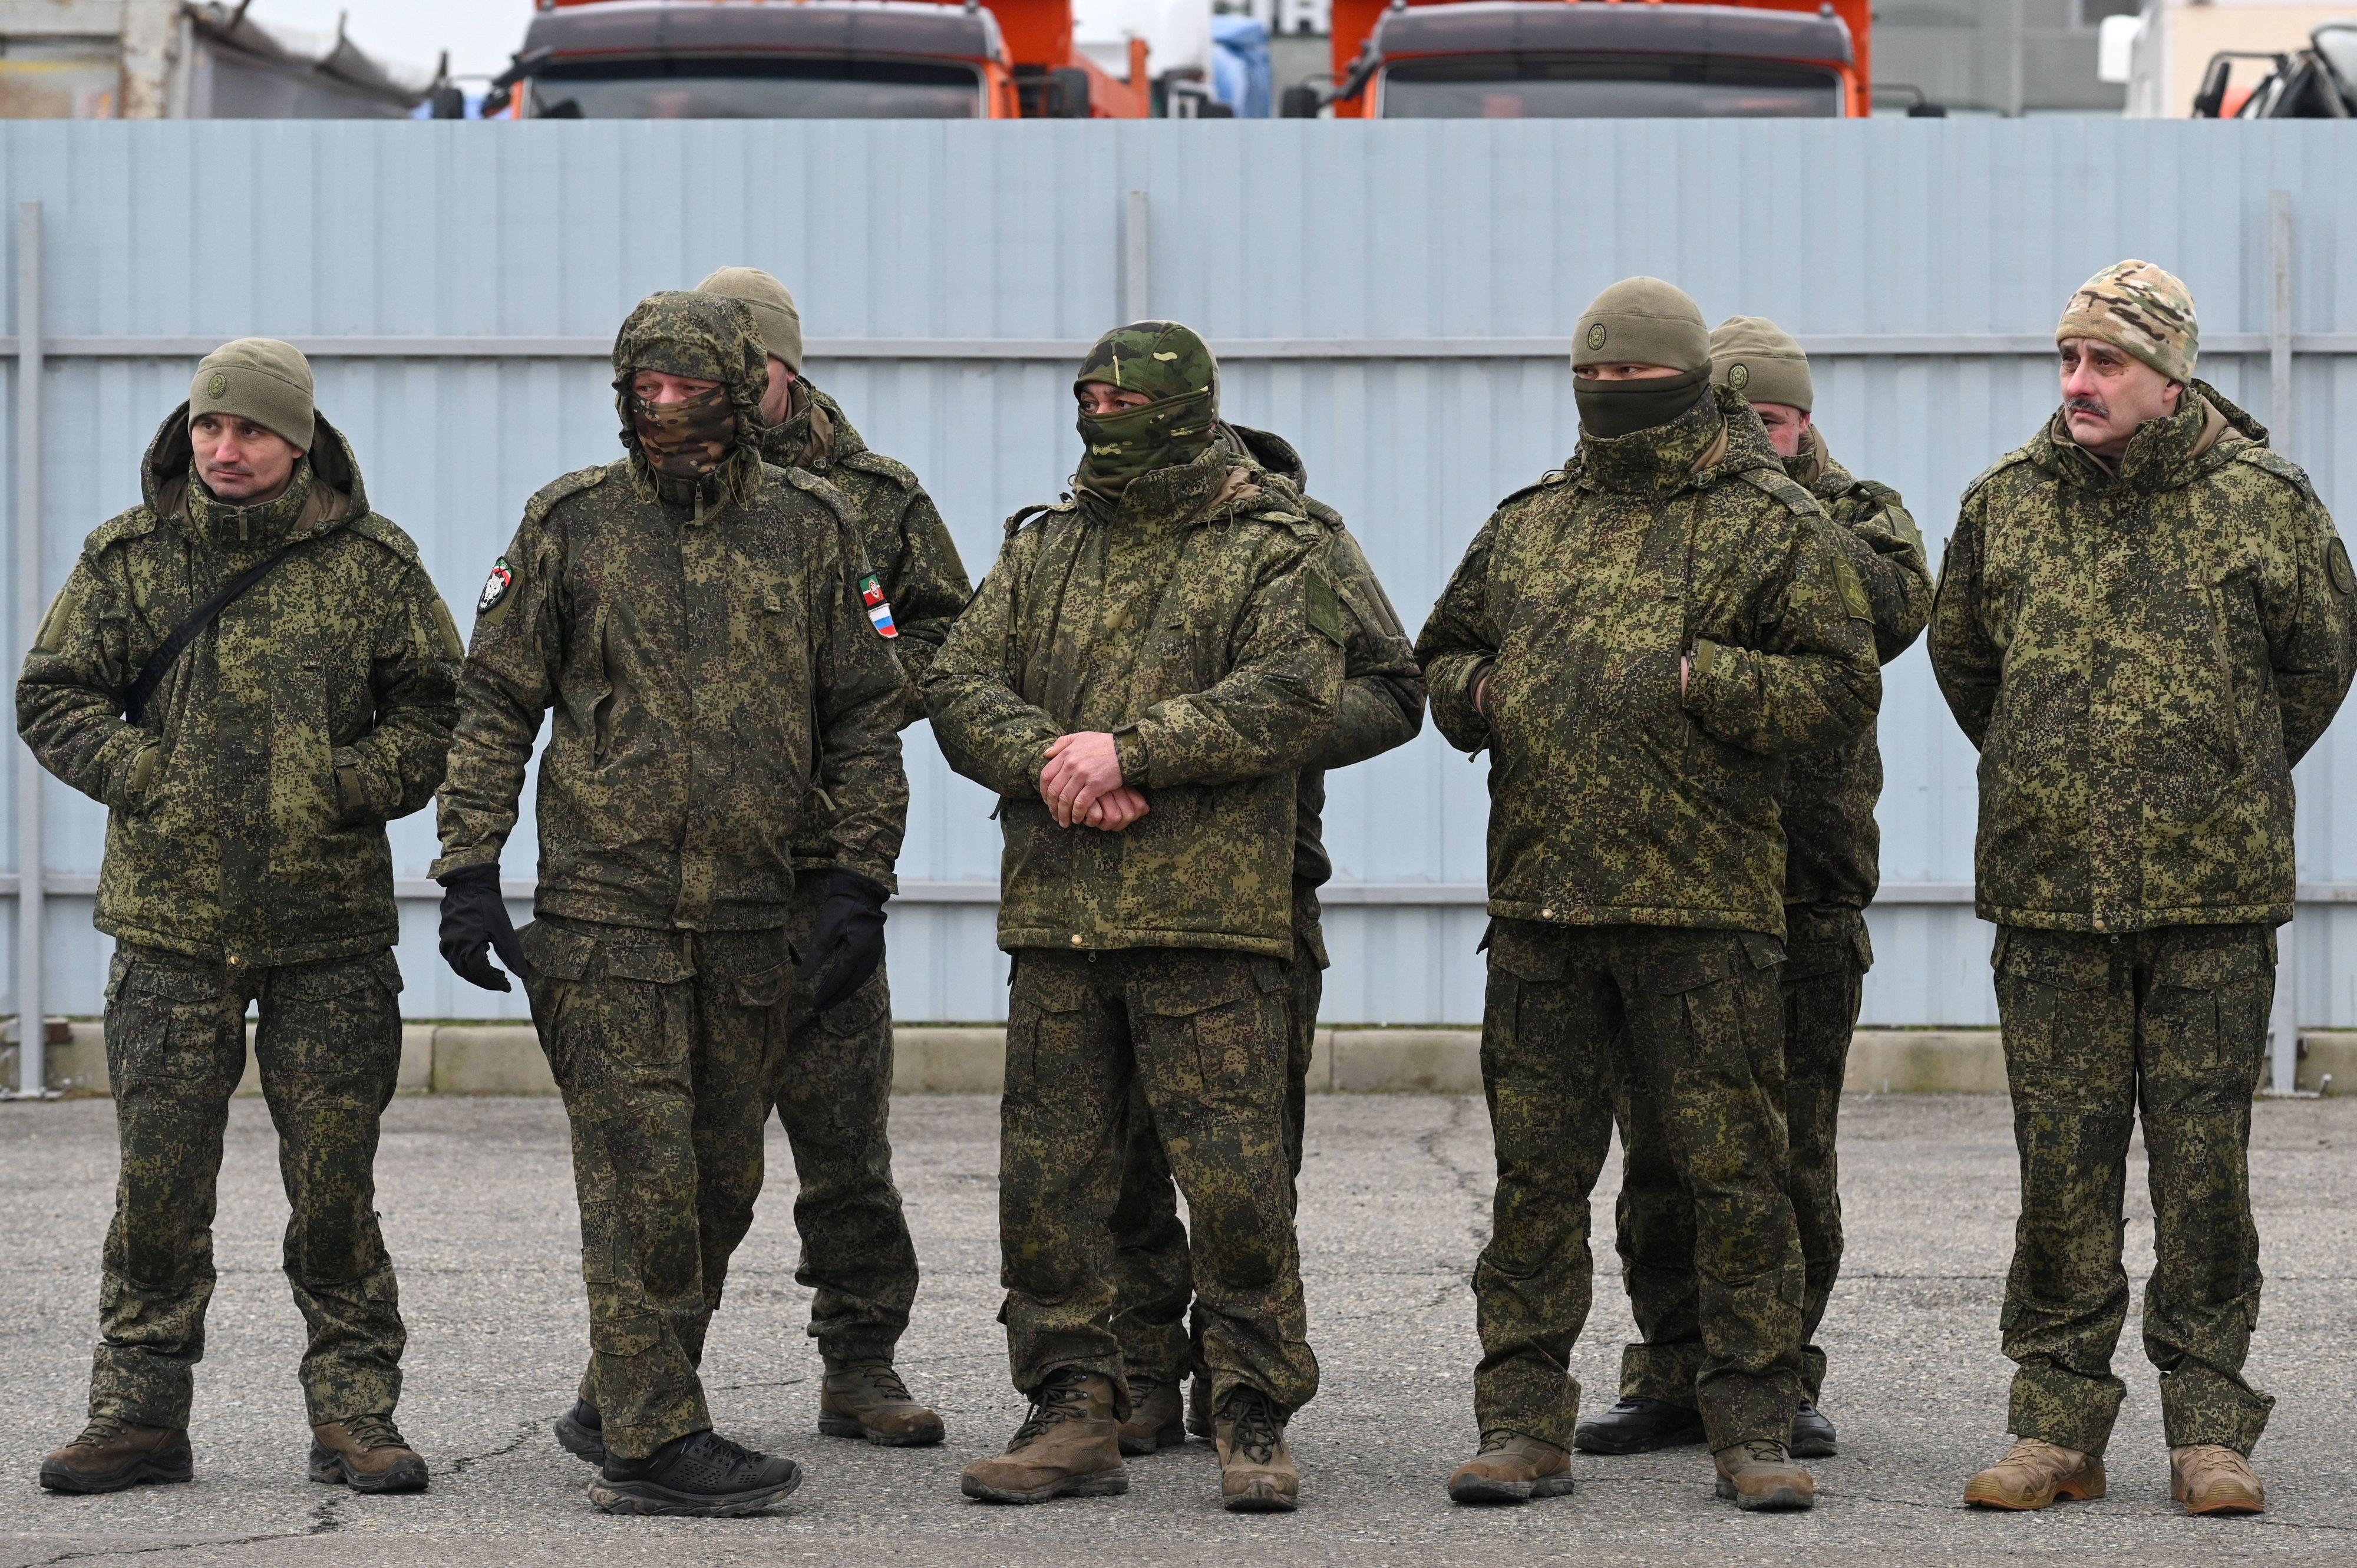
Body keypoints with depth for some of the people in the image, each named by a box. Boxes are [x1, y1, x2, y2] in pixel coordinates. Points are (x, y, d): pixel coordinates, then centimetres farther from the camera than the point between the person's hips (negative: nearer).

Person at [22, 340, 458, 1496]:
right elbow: (52, 696, 6)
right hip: (170, 922, 1)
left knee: (335, 1183, 3)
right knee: (158, 1181, 2)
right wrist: (144, 777, -8)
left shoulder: (371, 563, 2)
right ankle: (139, 1414, 10)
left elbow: (437, 710, 5)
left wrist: (348, 784, -10)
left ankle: (354, 1415, 11)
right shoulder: (128, 557, 4)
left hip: (332, 927, -1)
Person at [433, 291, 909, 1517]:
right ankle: (653, 1441, -3)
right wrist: (468, 872, -4)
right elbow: (494, 705, 3)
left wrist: (861, 887, 1)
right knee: (641, 1176, -7)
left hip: (748, 912, 3)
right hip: (606, 903, -3)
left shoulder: (812, 530, 5)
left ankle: (624, 1399, 25)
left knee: (722, 1177, 10)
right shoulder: (571, 525, 0)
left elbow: (866, 717, 8)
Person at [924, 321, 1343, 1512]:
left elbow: (1290, 698, -12)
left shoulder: (1271, 551, 3)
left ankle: (1254, 1422, 4)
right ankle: (1074, 1412, 14)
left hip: (1208, 918, -5)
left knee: (1234, 1176, -6)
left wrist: (1128, 749, -17)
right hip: (1057, 916, 5)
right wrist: (1049, 760, -12)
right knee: (1048, 1175, 5)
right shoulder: (1042, 550, 17)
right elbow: (959, 687, 8)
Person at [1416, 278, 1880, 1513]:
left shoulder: (1771, 524, 2)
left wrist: (1692, 681, -15)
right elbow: (1442, 654, 27)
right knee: (1535, 1172, 6)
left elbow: (1841, 683, -5)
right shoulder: (1528, 523, 16)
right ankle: (1524, 1426, 11)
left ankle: (1754, 1431, 6)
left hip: (1703, 907, -4)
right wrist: (1478, 692, 4)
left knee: (1734, 1177, -2)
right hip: (1540, 903, 4)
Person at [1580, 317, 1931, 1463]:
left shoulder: (1856, 518, 6)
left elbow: (1897, 604, -16)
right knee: (1662, 1154, 5)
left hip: (1806, 894, -1)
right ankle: (1672, 1378, 14)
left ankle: (1778, 1377, 12)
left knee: (1791, 1154, 3)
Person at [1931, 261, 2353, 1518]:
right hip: (2048, 891, 2)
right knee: (2062, 1164, 4)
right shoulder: (2007, 500, 5)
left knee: (2205, 1163, 1)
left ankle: (2208, 1428, 9)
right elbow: (1961, 652, 21)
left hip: (2213, 893, -2)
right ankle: (2057, 1424, 10)